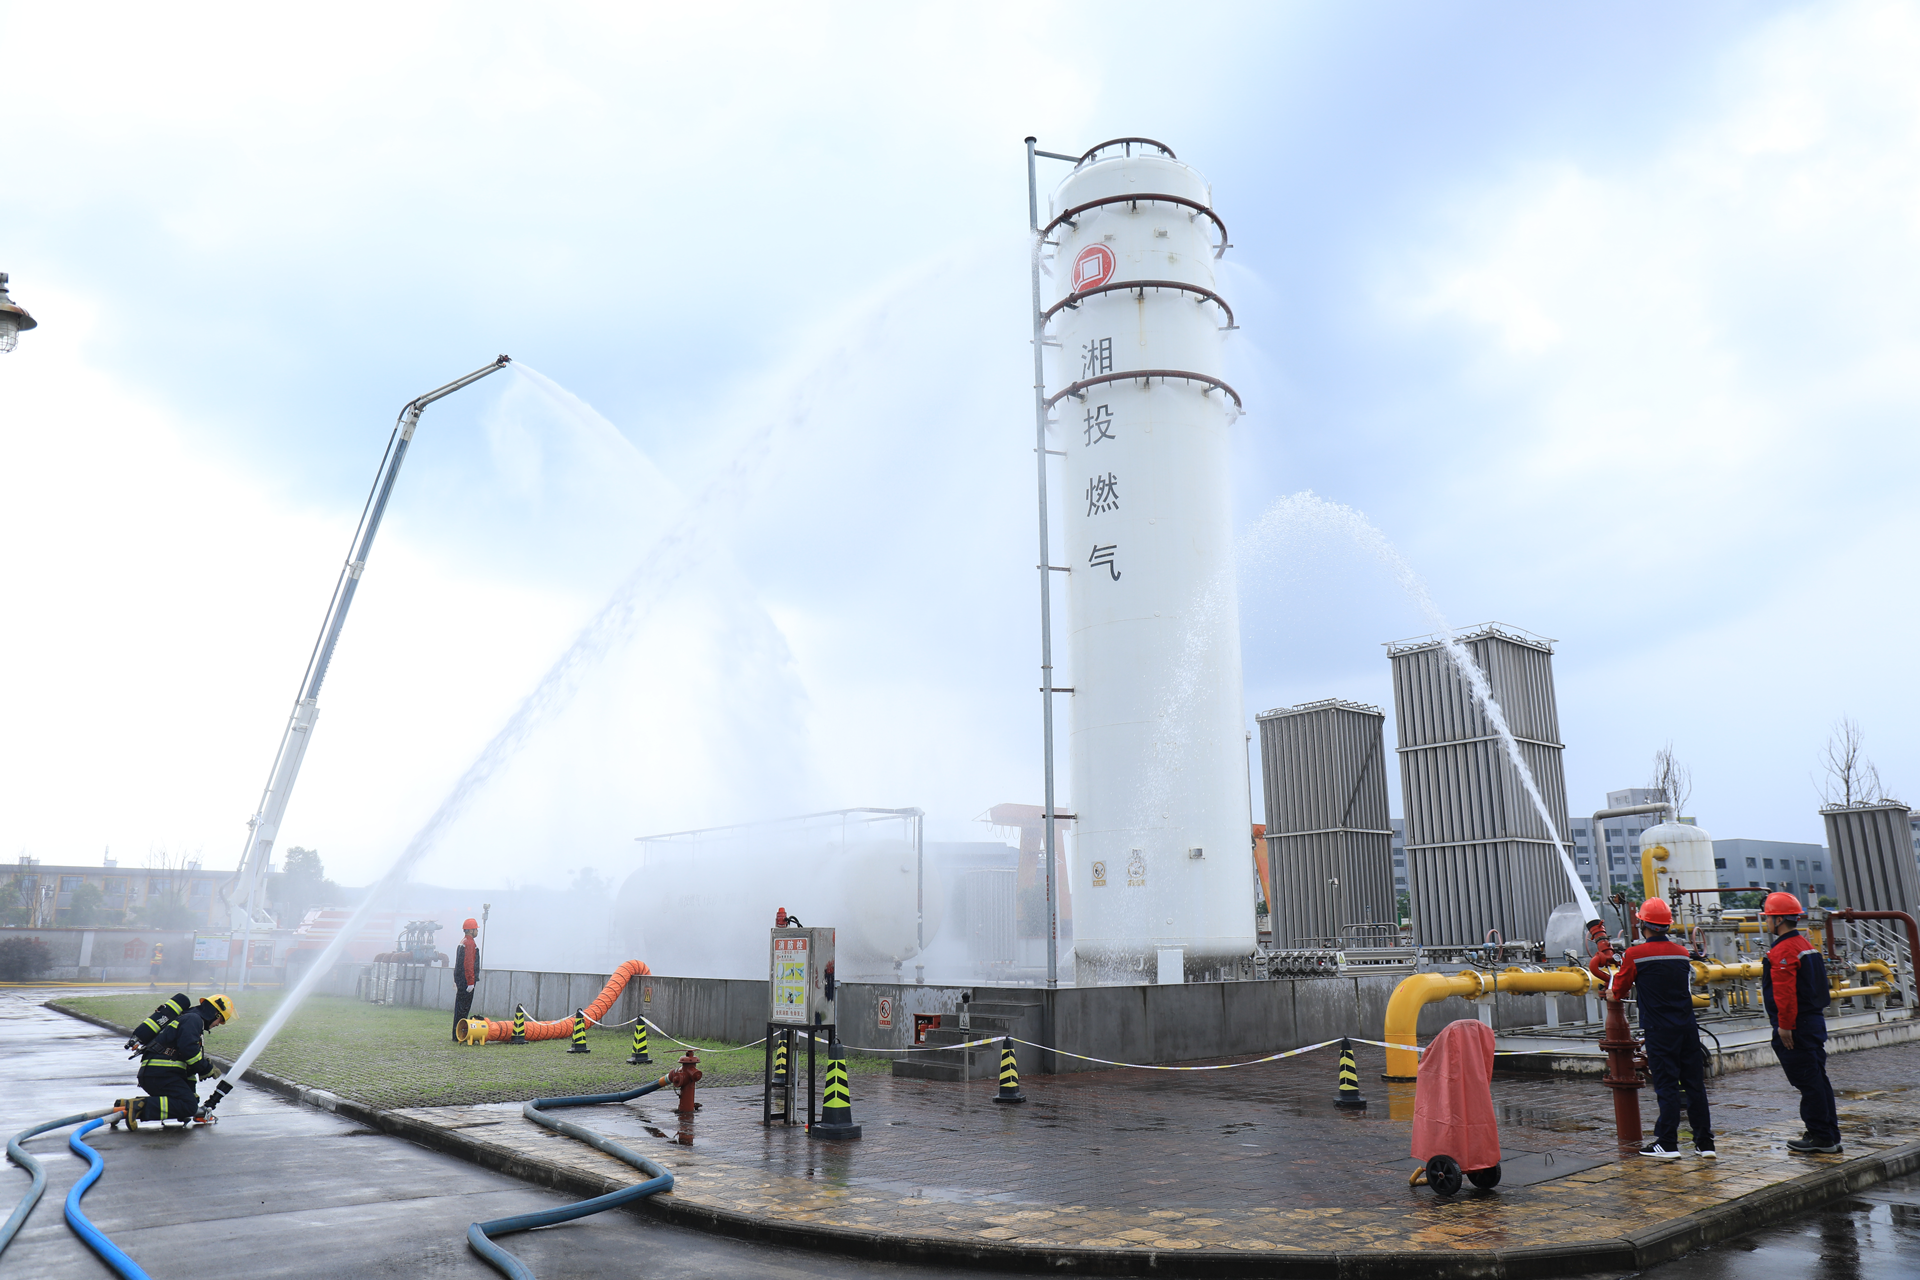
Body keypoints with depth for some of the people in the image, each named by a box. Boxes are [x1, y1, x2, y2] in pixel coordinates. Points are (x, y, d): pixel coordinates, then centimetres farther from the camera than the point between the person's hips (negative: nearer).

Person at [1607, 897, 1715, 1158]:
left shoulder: (1635, 955, -9)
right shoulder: (1683, 953, 7)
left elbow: (1618, 990, 1)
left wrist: (1611, 993, 26)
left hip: (1659, 1031, -5)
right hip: (1687, 1028, 5)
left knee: (1667, 1086, 0)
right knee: (1695, 1084, 10)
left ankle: (1667, 1144, 4)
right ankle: (1705, 1143, 15)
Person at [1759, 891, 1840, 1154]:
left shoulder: (1783, 951, -17)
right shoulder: (1806, 945, 15)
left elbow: (1785, 992, -23)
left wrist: (1784, 1026, -19)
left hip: (1795, 1028, -10)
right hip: (1814, 1021, 10)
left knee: (1807, 1081, -4)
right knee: (1816, 1078, 15)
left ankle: (1821, 1139, 1)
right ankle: (1829, 1136, 21)